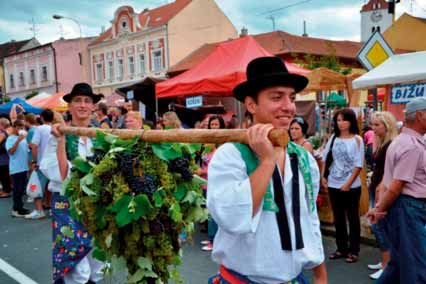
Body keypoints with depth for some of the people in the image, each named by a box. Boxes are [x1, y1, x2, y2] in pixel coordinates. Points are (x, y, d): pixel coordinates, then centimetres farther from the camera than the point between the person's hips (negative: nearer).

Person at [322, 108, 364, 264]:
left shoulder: (357, 140, -6)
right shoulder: (333, 139, 7)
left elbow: (359, 165, -10)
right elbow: (325, 159, 12)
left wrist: (349, 183, -15)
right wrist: (323, 176, 2)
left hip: (351, 186, -4)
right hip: (333, 185, 5)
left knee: (352, 218, 5)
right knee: (338, 218, 13)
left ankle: (353, 250, 16)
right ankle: (341, 248, 25)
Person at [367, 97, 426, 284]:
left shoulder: (401, 141, 15)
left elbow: (388, 180, 13)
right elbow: (396, 187, -19)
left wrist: (380, 206, 5)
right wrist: (380, 210, -7)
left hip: (401, 207, 10)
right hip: (408, 208, -10)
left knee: (400, 262, 19)